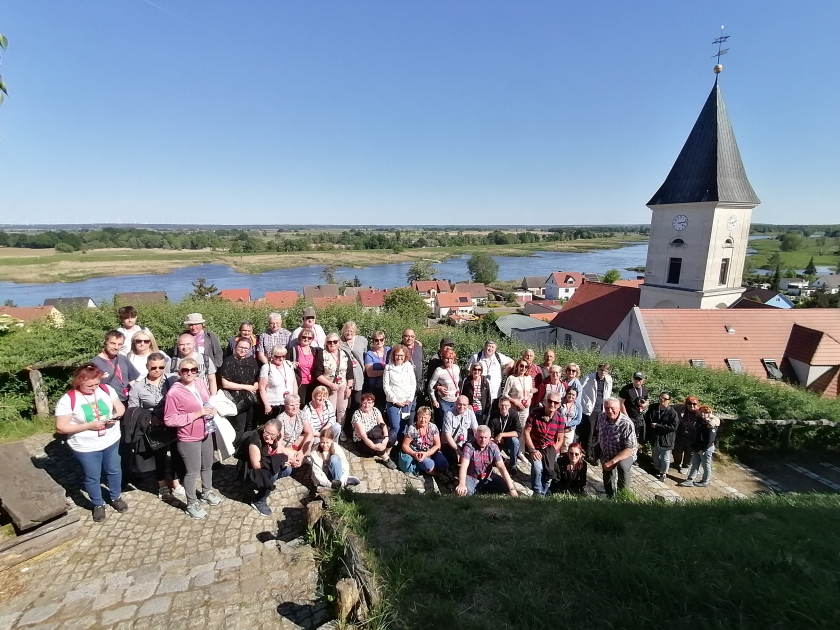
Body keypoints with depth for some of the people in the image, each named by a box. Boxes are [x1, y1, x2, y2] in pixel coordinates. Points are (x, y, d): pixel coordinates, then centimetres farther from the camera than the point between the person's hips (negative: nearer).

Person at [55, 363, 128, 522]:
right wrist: (89, 425, -26)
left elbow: (121, 407, 2)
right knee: (92, 477, 17)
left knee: (114, 470, 21)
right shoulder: (67, 400, -20)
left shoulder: (107, 389, -11)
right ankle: (98, 504, 41)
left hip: (111, 441, 3)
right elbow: (61, 428, -17)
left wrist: (116, 416, -20)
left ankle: (115, 497, 46)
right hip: (86, 447, -3)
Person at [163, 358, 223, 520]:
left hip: (206, 433, 6)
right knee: (193, 471, 7)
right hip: (188, 438, -6)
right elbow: (169, 420, -19)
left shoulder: (200, 382, -4)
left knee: (208, 465, 23)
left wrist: (212, 409, -8)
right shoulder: (173, 392, -20)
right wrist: (196, 414, -24)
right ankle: (192, 503, 29)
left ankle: (207, 492, 46)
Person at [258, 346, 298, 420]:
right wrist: (267, 405, -11)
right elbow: (262, 388, -9)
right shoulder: (266, 368, -10)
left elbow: (294, 382, 12)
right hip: (273, 406, -4)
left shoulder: (289, 364, 5)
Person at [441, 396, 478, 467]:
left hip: (466, 443, 4)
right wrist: (457, 450, -21)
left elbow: (476, 429, -6)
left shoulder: (470, 412, -5)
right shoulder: (449, 414, -18)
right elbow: (447, 435, -18)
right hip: (450, 444, -4)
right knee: (455, 459, -24)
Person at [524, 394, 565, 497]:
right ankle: (538, 493, -3)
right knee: (538, 467, -26)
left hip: (551, 449, 2)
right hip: (535, 447, -2)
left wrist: (552, 451, -14)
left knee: (549, 470, -12)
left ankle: (543, 492, 18)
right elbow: (526, 432, -11)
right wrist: (532, 450, -16)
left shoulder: (560, 419, -7)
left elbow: (560, 440, 0)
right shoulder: (535, 413, -14)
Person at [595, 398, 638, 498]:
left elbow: (631, 448, -31)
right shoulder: (601, 417, -13)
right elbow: (598, 432, 9)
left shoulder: (627, 424, -29)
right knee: (608, 480, 16)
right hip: (606, 454, 5)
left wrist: (612, 461, -36)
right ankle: (611, 497, 45)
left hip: (625, 454, -5)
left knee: (622, 466, -36)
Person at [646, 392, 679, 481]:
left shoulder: (672, 412, -17)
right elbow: (647, 420, 11)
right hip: (655, 438, 5)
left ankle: (664, 473, 30)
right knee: (656, 456, 21)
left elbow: (673, 426, -23)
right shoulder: (653, 408, -3)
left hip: (666, 439, -5)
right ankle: (657, 470, 41)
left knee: (665, 458, 11)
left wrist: (658, 426, -24)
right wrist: (649, 432, 3)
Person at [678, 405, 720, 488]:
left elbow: (710, 440, -20)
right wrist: (694, 446, 9)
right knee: (694, 464, 10)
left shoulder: (711, 425, -18)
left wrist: (703, 449, -19)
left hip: (706, 448, -8)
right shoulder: (699, 421, 5)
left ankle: (705, 481, 24)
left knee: (706, 465, 9)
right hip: (697, 447, 8)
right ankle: (690, 480, 14)